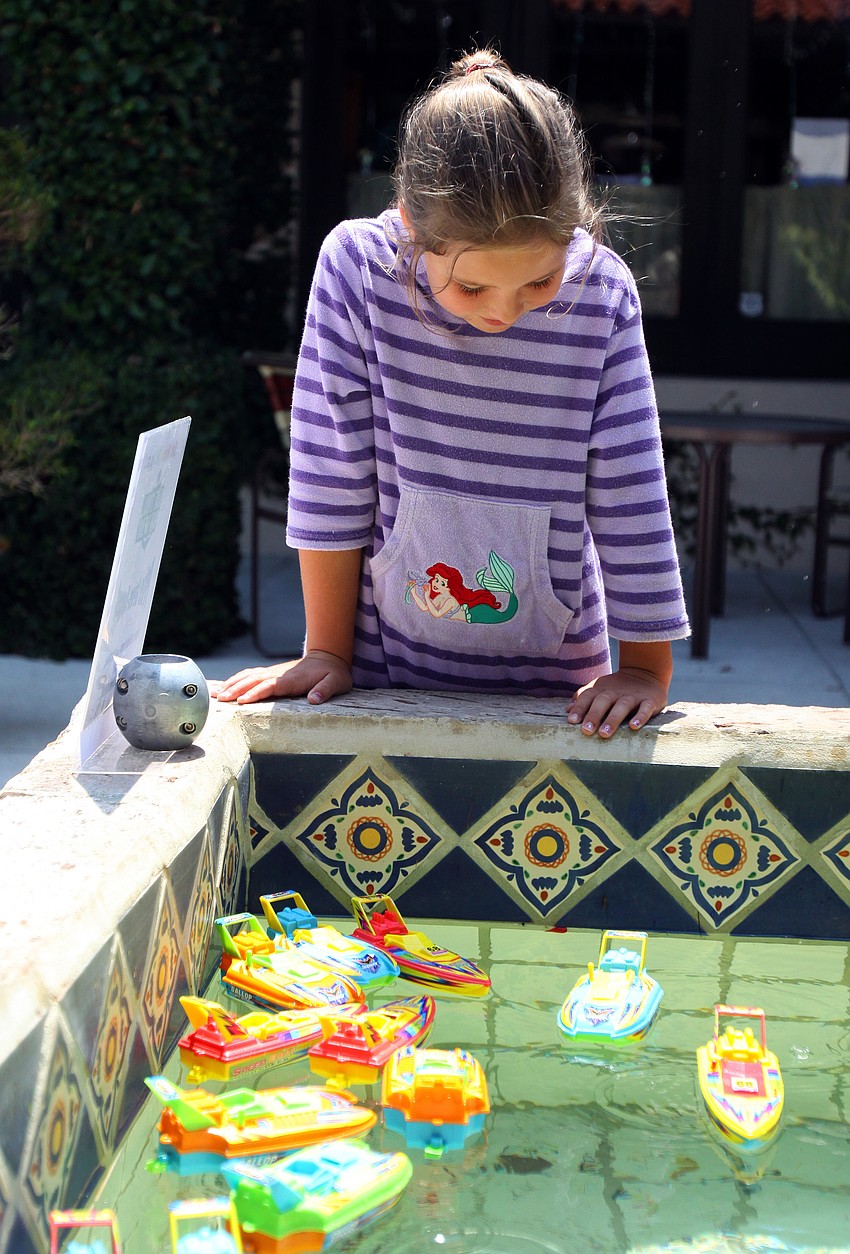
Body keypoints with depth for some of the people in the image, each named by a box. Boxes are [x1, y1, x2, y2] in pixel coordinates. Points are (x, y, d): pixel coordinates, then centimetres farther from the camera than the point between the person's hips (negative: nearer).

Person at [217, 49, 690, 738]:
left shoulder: (604, 296, -15)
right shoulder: (356, 264, -16)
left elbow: (630, 492, -8)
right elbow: (331, 473, -10)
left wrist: (646, 668, -6)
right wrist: (327, 650, -4)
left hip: (553, 683, 3)